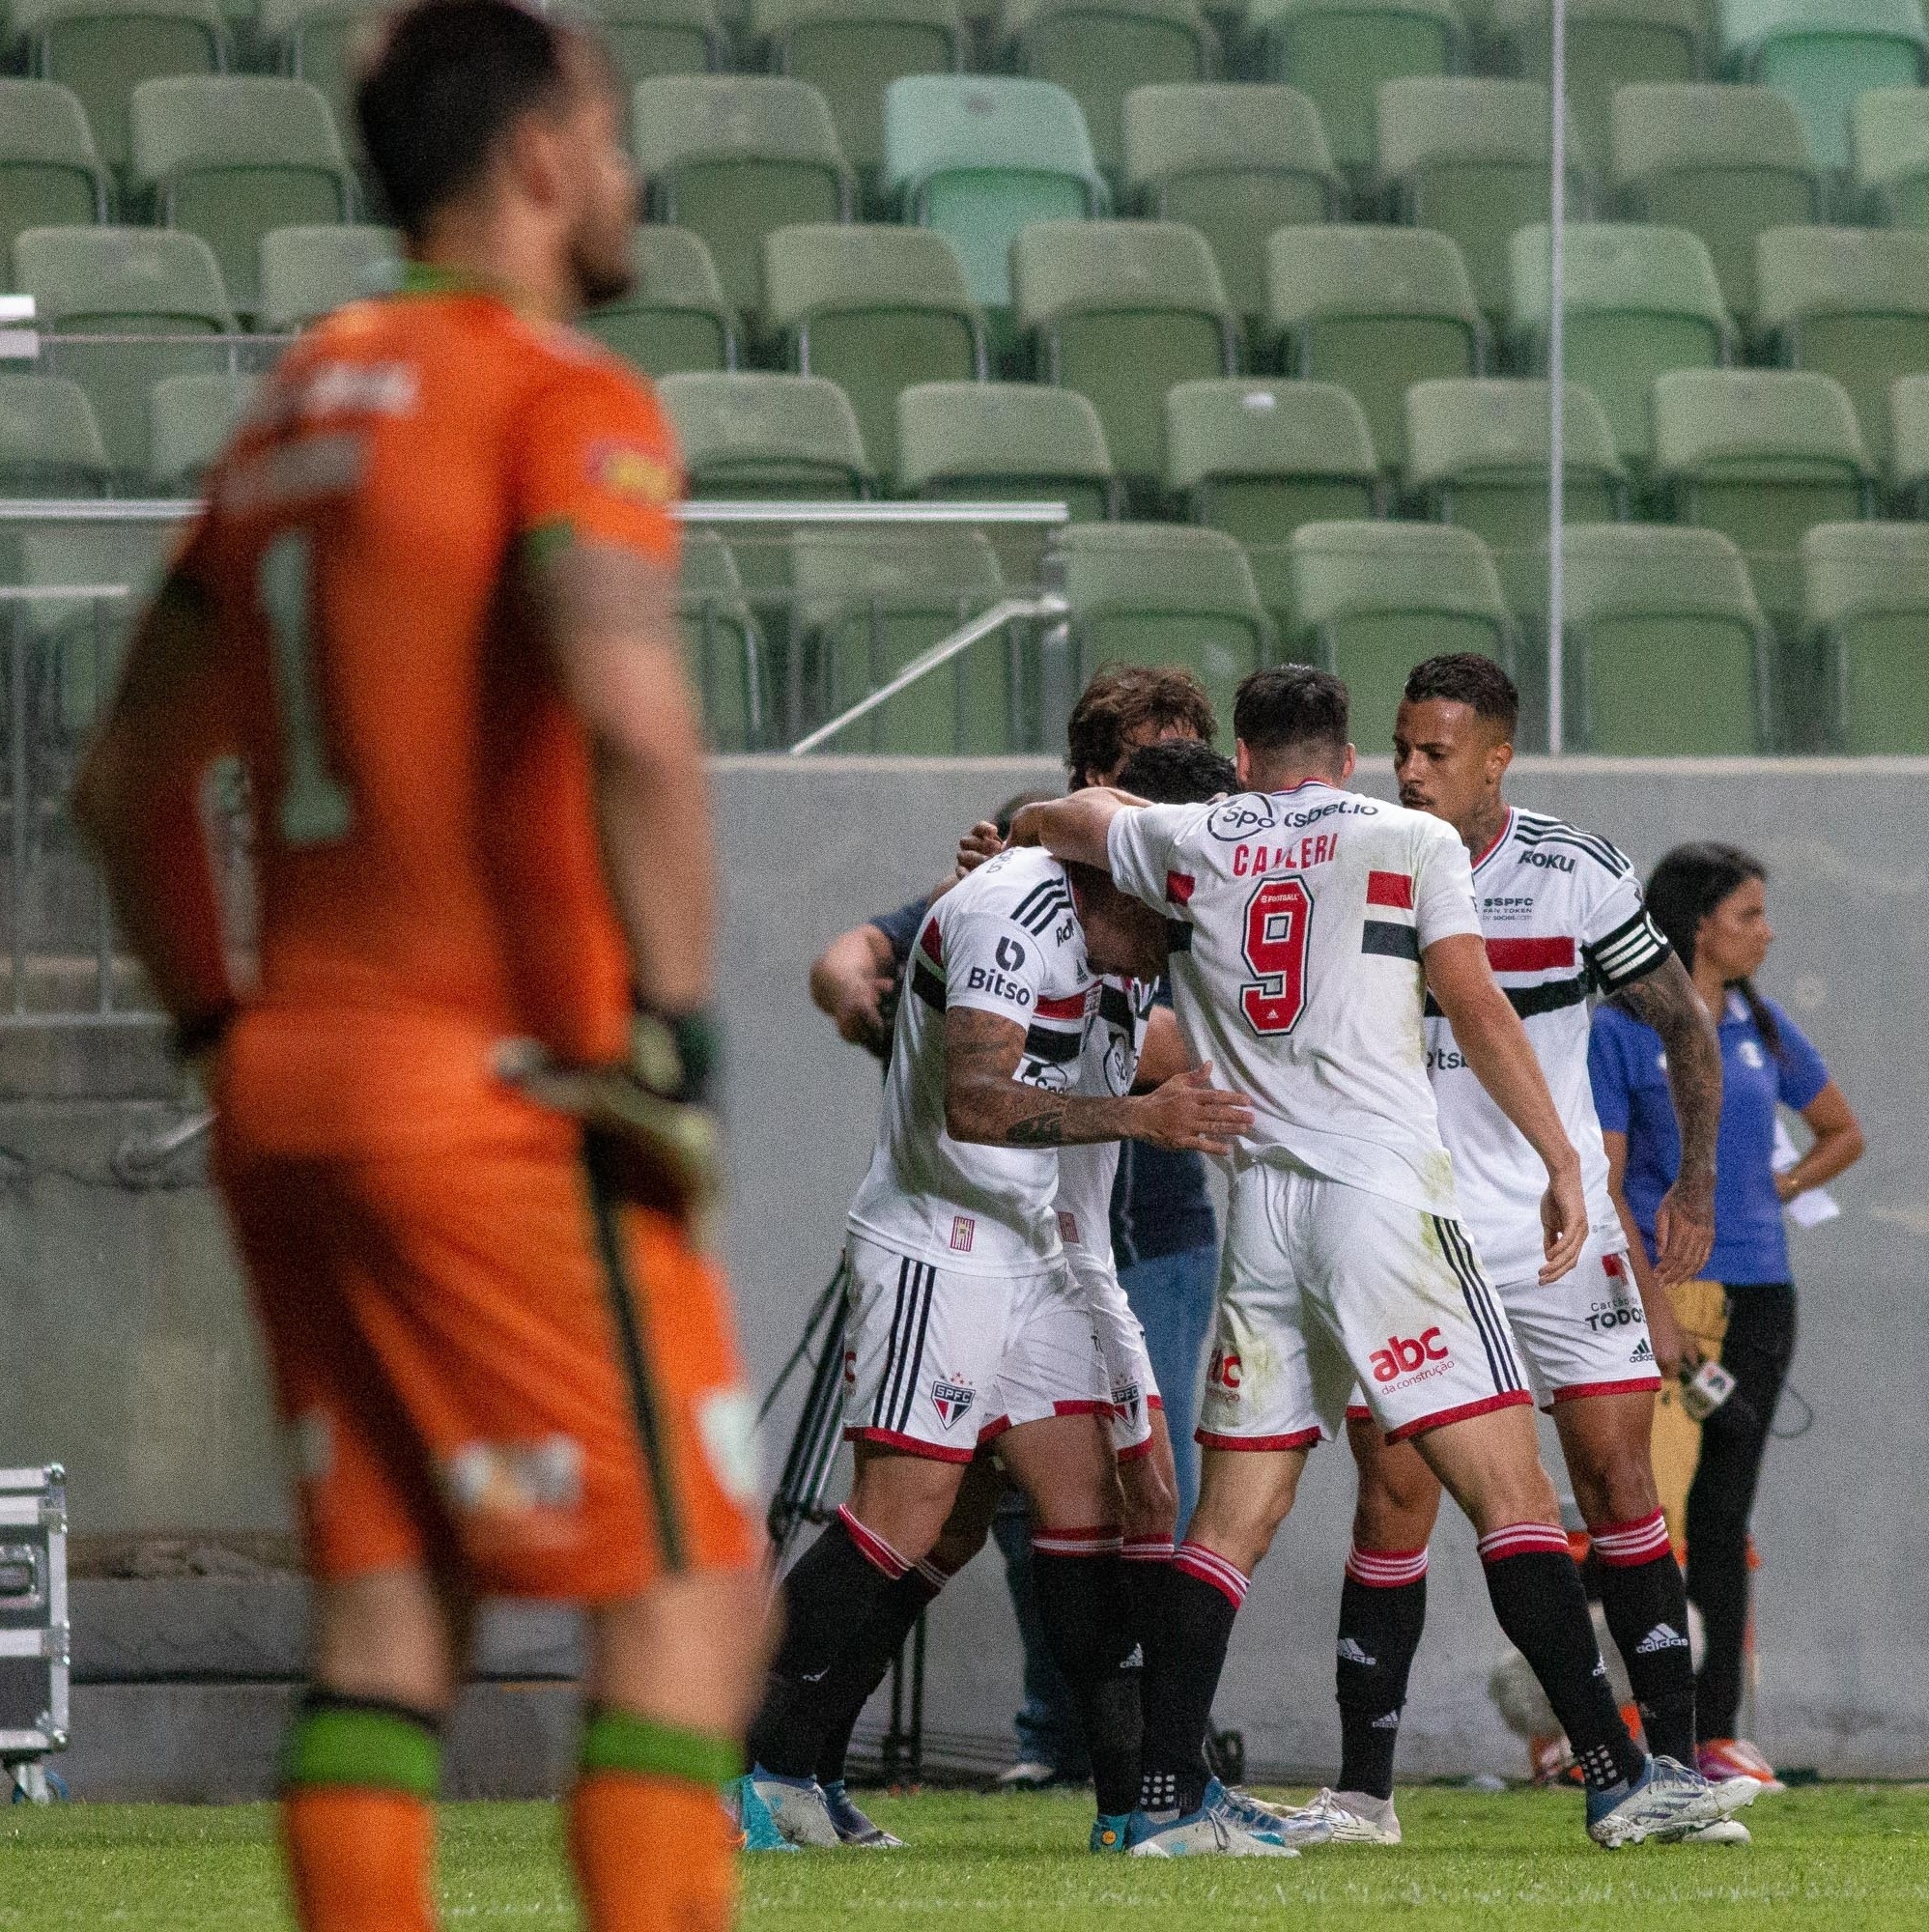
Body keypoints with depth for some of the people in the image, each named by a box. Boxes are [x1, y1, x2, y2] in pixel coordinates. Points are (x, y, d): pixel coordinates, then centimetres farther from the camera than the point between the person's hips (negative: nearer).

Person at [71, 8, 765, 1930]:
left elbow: (126, 784, 22)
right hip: (503, 1097, -8)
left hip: (292, 1073, 8)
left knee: (386, 1608, 8)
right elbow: (632, 718, -26)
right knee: (690, 1604, -3)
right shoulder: (563, 399, -9)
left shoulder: (290, 410, 16)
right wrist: (673, 1033, -20)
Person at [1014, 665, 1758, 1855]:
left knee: (1234, 1518, 9)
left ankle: (1168, 1798, 5)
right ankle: (1616, 1777, -12)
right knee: (1513, 1491, -6)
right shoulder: (1411, 845, 3)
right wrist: (1563, 1162, -1)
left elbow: (1051, 822, 29)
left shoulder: (1190, 847, 12)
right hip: (1383, 1195, -4)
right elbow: (1477, 1009, -4)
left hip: (1258, 1212, 4)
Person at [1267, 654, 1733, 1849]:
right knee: (1395, 1502, -3)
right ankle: (1363, 1793, 2)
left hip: (1560, 1228, -1)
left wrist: (1696, 1182, -3)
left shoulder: (1576, 876, -5)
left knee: (1619, 1476, -6)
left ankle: (1675, 1767, -1)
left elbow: (1685, 1024, 4)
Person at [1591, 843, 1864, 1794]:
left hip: (1757, 1294, 5)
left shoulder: (1763, 1029, 12)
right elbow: (1602, 1182, -8)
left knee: (1722, 1511, 5)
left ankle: (1717, 1727, 6)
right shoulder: (1622, 1031, -3)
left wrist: (1777, 1189, 9)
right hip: (1661, 1285, -5)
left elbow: (1843, 1133, 26)